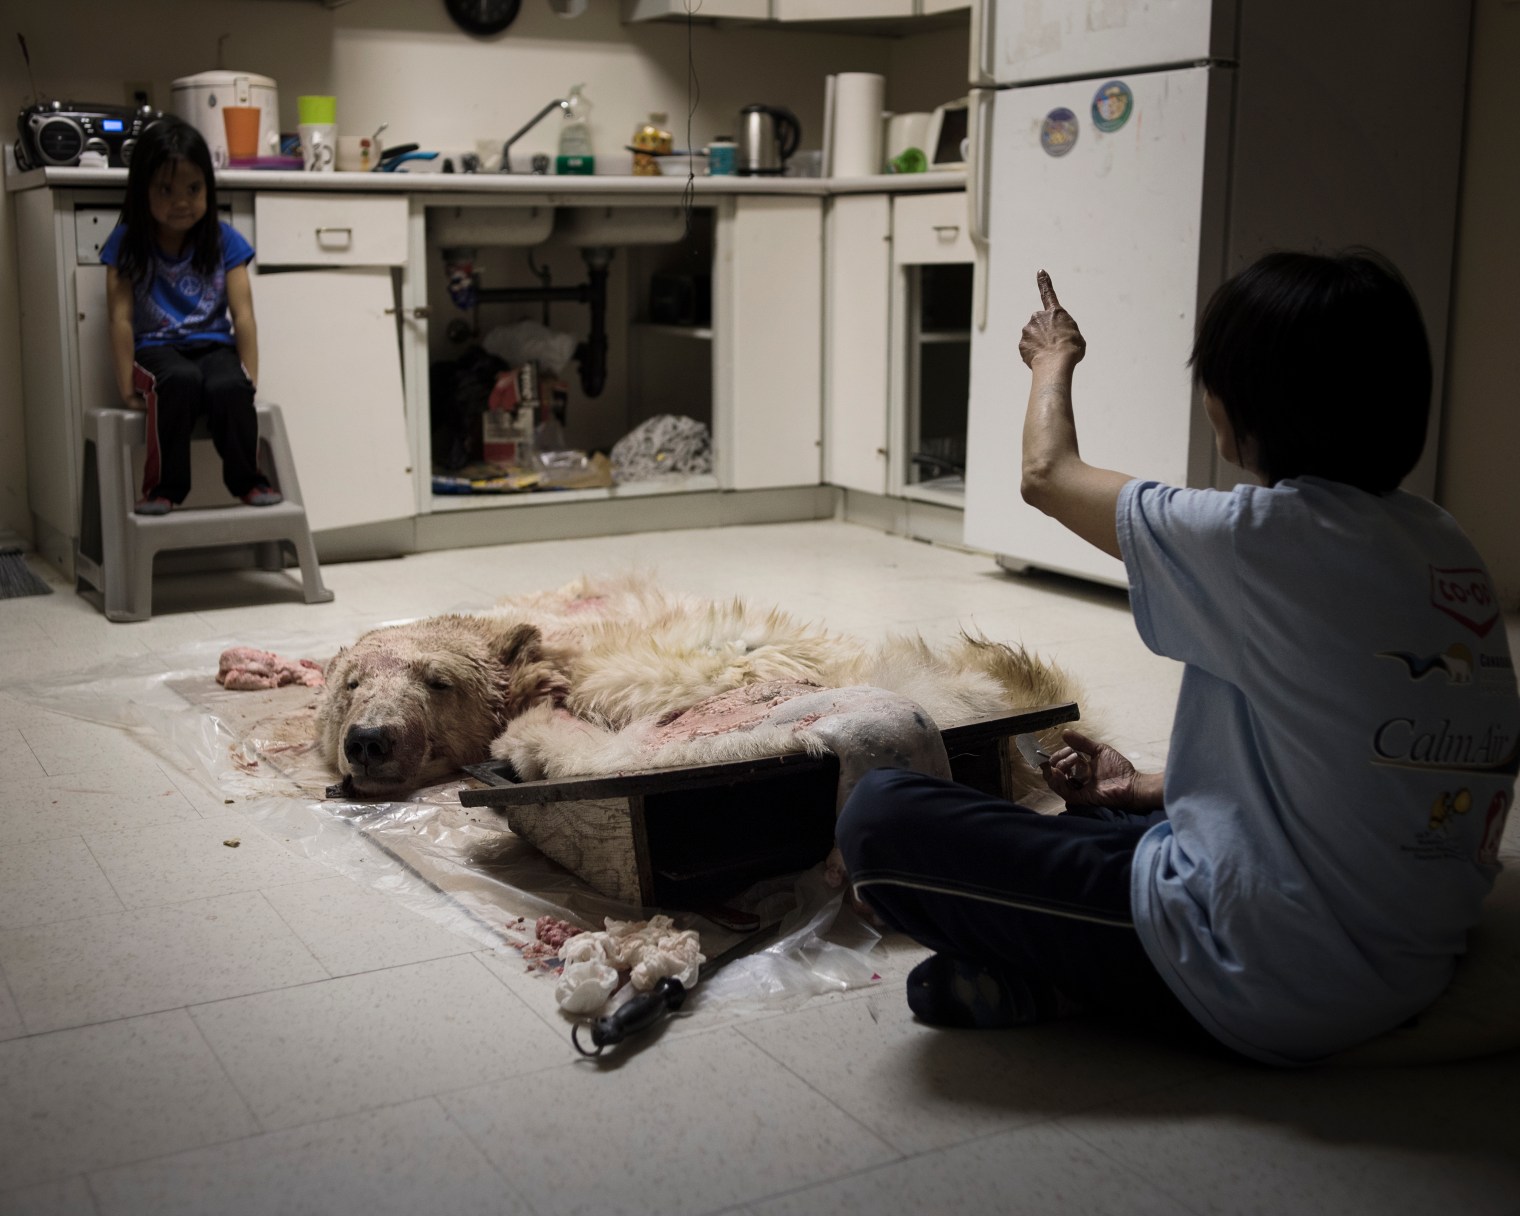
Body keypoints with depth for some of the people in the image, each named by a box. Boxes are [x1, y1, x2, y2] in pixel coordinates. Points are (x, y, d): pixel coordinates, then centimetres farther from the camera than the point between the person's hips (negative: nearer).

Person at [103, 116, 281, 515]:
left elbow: (242, 315, -3)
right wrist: (127, 387, -13)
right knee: (181, 380, -37)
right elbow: (122, 318, -7)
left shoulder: (224, 240, 1)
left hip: (213, 345, 1)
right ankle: (164, 486, -24)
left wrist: (248, 378, -12)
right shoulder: (126, 243, -2)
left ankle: (247, 480, -12)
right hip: (156, 349, -1)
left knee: (228, 386, -34)